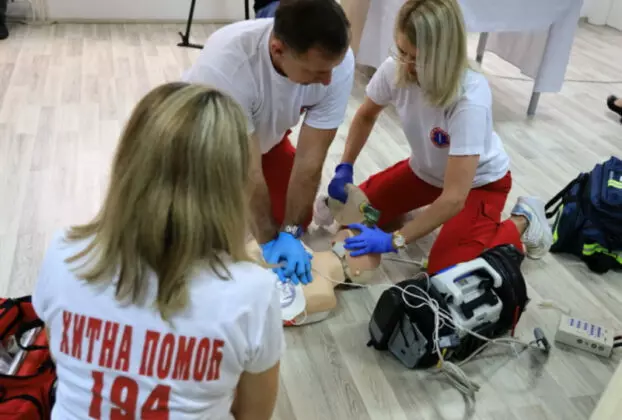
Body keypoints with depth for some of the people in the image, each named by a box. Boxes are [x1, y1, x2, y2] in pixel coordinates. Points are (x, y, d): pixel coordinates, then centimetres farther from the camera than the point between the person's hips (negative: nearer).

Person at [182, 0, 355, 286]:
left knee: (297, 217, -2)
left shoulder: (339, 61, -32)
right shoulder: (224, 65, -43)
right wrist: (269, 241, -25)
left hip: (267, 136, 3)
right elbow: (247, 172, -33)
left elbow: (309, 159, -25)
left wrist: (290, 232, -25)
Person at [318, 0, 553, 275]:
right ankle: (429, 208, 19)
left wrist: (394, 239, -36)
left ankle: (521, 222, 6)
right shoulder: (395, 69, -24)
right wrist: (344, 168, -13)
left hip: (478, 181, -5)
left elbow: (454, 198, -37)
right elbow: (365, 117, -1)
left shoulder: (470, 100, -39)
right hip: (425, 170, 5)